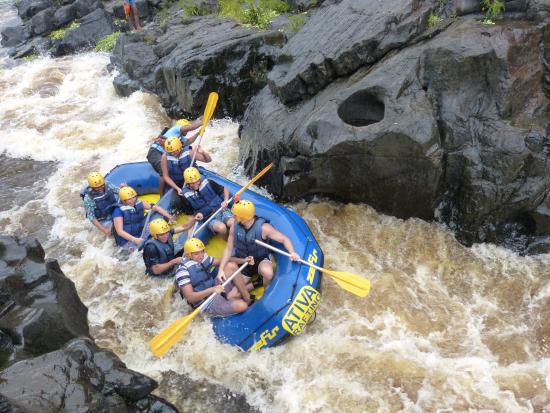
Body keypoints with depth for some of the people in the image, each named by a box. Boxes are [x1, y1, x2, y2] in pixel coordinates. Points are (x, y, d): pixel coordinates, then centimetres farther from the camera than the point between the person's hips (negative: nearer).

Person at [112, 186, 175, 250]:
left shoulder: (139, 203, -2)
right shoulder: (119, 211, -16)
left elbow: (155, 207, 1)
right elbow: (120, 231, -19)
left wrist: (169, 217, -9)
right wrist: (134, 240, -29)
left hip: (140, 236, 6)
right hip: (127, 241, -6)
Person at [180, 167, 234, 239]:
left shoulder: (207, 183, -2)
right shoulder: (186, 195, -2)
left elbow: (225, 189, 10)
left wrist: (225, 201, -7)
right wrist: (197, 214, -11)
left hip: (222, 210, 1)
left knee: (232, 223, -34)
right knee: (221, 227, -36)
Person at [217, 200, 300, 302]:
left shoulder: (263, 227, -23)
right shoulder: (235, 227, -11)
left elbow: (284, 239, -21)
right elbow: (228, 249, -5)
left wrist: (292, 253, -42)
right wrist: (221, 269, -15)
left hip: (261, 260, -3)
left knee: (267, 272, -39)